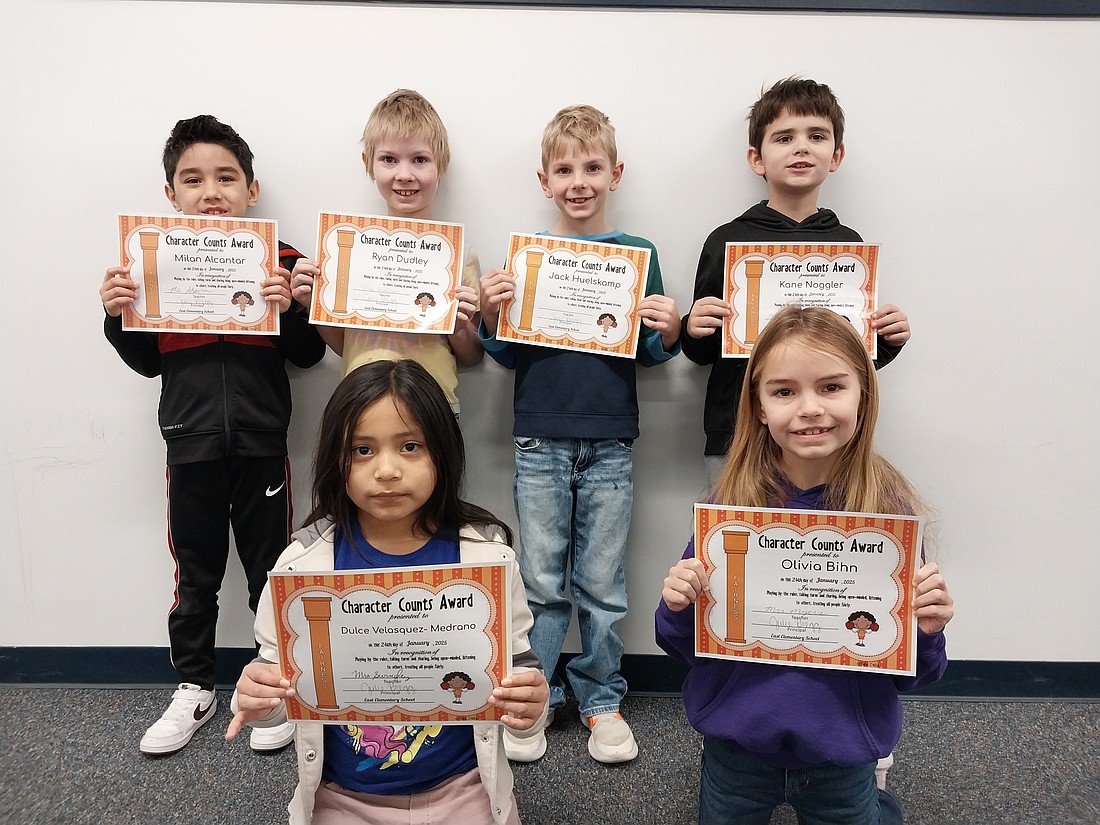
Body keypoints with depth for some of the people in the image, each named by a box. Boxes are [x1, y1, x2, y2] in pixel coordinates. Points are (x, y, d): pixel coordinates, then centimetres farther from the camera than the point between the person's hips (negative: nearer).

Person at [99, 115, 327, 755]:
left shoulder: (280, 262, -3)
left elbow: (310, 354, -2)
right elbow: (147, 362, 9)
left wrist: (288, 309, -19)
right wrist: (118, 316, -8)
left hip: (262, 444, -2)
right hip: (191, 445, 2)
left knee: (270, 571, 11)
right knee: (195, 575, 15)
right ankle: (195, 689, 34)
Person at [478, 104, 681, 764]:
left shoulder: (638, 254, 3)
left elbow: (650, 355, 6)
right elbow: (508, 356, 5)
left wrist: (669, 333, -14)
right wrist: (492, 316, -14)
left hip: (609, 446, 0)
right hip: (540, 443, 0)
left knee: (603, 584, 10)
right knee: (542, 582, 10)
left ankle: (602, 699, 28)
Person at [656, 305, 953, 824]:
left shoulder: (890, 508, -14)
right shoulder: (730, 500, -14)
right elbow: (688, 648, -4)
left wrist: (927, 629, -23)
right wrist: (679, 608, -23)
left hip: (842, 747, 0)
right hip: (736, 742, 1)